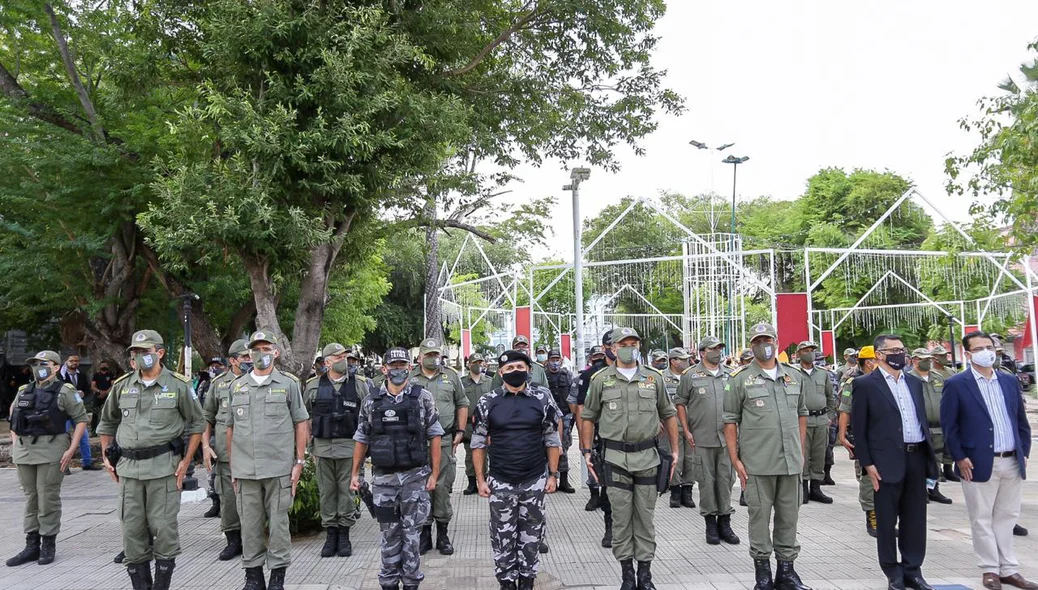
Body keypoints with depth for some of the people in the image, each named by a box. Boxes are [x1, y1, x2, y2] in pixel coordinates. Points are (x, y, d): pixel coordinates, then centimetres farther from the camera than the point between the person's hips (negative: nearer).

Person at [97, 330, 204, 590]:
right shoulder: (122, 386, 8)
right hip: (128, 468, 4)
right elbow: (107, 423, 21)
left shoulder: (178, 385, -3)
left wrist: (186, 461, -3)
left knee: (164, 527, -2)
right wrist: (106, 457, 13)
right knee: (132, 529, 9)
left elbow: (197, 423, 3)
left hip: (164, 468, -4)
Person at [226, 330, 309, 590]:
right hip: (245, 469, 3)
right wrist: (232, 466, 10)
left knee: (278, 522, 4)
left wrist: (299, 461, -3)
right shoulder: (237, 386, 10)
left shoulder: (288, 383, 2)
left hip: (279, 468, -2)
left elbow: (301, 424, 2)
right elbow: (231, 428, 14)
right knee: (250, 523, 9)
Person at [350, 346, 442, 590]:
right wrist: (355, 473, 6)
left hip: (415, 477, -2)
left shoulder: (423, 397, -2)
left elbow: (434, 437, -1)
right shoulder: (371, 401, 4)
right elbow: (361, 439, 11)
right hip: (383, 478, 2)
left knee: (411, 533, 5)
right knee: (389, 534, 10)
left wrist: (434, 473, -5)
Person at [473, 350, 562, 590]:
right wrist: (481, 479, 0)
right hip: (500, 483, 0)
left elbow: (552, 440, 3)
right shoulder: (487, 402, -2)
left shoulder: (542, 398, -1)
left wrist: (553, 474, 0)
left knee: (531, 535, 12)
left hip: (535, 481, 1)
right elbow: (478, 443, 3)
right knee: (503, 537, 8)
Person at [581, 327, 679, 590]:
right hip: (615, 457, -1)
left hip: (647, 457, 1)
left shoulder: (654, 378, 5)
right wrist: (586, 452, 2)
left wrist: (675, 450, 8)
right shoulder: (601, 379, 1)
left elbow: (668, 415, 12)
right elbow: (588, 417, 7)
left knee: (645, 516, 8)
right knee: (621, 517, 5)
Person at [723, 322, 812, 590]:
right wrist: (735, 459, -7)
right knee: (760, 515, 4)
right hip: (757, 464, -4)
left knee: (789, 515, 10)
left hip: (791, 462, 4)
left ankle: (786, 568, 23)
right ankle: (762, 566, 17)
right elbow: (730, 421, -3)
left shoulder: (794, 376, 9)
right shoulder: (739, 379, -3)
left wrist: (801, 451, 12)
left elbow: (802, 414, 17)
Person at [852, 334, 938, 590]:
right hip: (887, 461, -5)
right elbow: (859, 428, -6)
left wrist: (930, 455, 10)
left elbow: (923, 420, 17)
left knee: (915, 518, 11)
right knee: (887, 520, 6)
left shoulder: (915, 383, 14)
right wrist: (867, 463, -10)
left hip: (917, 458, 5)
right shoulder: (865, 384, -5)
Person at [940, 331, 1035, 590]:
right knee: (982, 520, 4)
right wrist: (959, 458, -10)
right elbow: (948, 426, -6)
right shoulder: (956, 384, -6)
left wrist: (1024, 451, 9)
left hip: (1012, 463, 5)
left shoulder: (1010, 381, 10)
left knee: (1007, 517, 13)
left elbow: (1021, 420, 15)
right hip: (979, 464, -5)